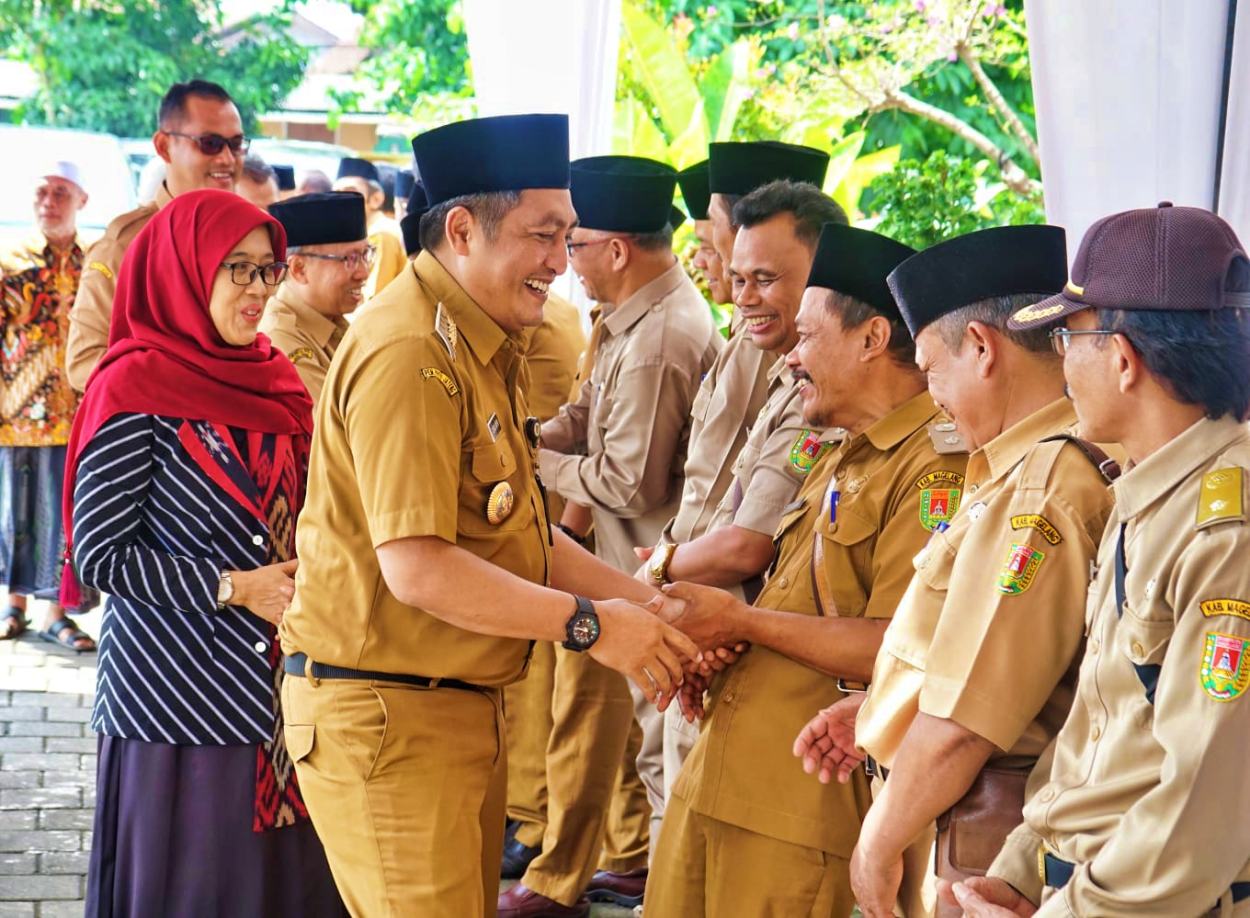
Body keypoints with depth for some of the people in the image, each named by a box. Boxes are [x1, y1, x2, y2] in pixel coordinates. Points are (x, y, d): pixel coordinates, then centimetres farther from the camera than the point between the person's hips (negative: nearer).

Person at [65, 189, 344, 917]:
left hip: (279, 681, 6)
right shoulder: (135, 389, -11)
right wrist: (234, 589, -17)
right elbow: (99, 552, -14)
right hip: (181, 690, -6)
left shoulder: (272, 380, 10)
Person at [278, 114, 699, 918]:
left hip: (462, 701, 10)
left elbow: (519, 533, 14)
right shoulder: (411, 352, -19)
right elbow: (417, 567, -26)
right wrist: (589, 622, -20)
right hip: (388, 715, -10)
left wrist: (644, 602, 1)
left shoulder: (484, 347, 14)